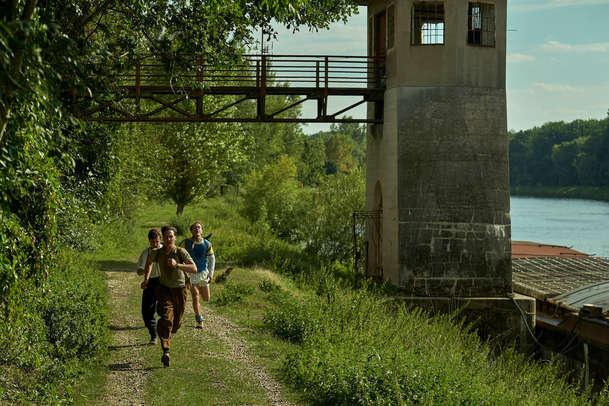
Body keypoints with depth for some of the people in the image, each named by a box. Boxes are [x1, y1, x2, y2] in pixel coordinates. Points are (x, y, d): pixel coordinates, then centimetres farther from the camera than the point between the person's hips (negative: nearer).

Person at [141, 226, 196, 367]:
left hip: (179, 289, 0)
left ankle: (167, 337, 48)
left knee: (177, 322, 13)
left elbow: (194, 269, -27)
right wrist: (146, 279, 14)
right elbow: (149, 262, 17)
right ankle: (166, 351, -28)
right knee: (166, 318, -20)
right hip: (164, 288, 0)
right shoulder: (157, 252, -8)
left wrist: (177, 265, -37)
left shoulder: (181, 252, -17)